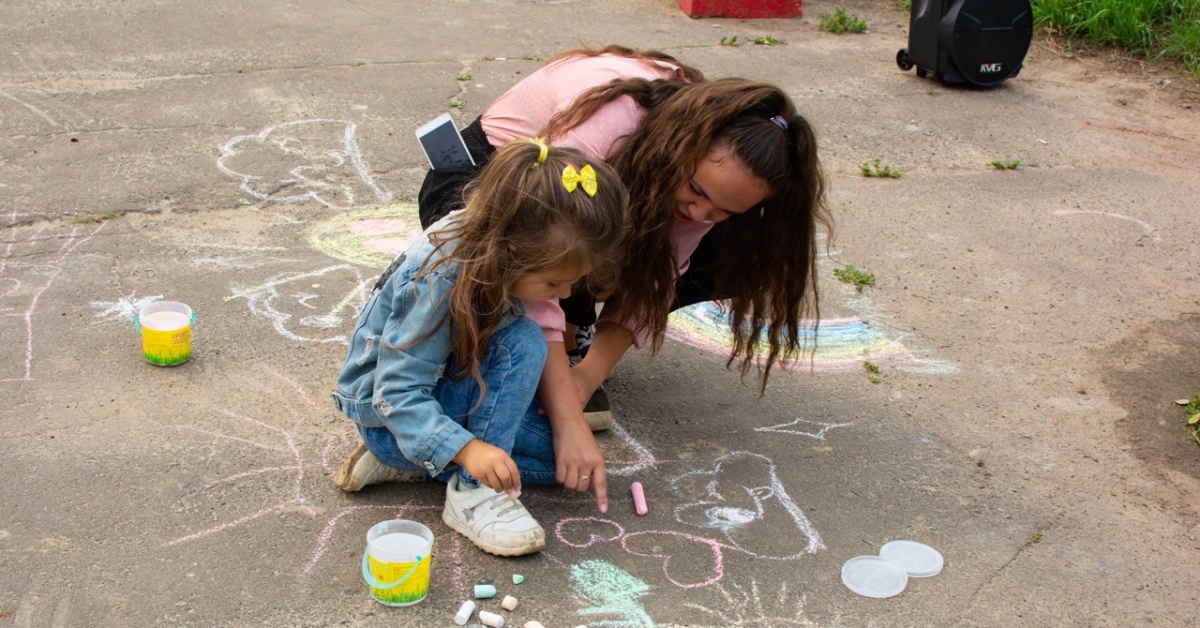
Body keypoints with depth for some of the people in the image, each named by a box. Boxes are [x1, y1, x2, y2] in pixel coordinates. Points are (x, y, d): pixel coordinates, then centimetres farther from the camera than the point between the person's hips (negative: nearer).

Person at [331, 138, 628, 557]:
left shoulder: (492, 245, -13)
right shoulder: (441, 282, -34)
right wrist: (467, 448, -46)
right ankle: (470, 492, -24)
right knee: (523, 343, -29)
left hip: (449, 388, 9)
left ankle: (401, 461, -2)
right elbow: (398, 394, -33)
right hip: (386, 413, -9)